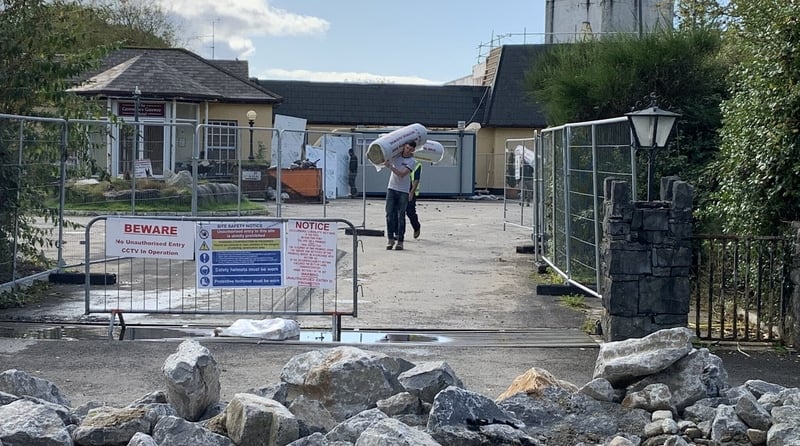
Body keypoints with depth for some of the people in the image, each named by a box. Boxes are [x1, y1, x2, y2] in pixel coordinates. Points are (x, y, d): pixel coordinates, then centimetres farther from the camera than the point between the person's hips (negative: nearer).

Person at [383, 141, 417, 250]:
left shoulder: (411, 161, -8)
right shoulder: (395, 155, 3)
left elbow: (402, 174, -19)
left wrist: (389, 166, -22)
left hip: (403, 191, -3)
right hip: (392, 188, 3)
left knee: (401, 216, -3)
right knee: (390, 214, 0)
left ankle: (400, 240, 0)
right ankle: (391, 239, 6)